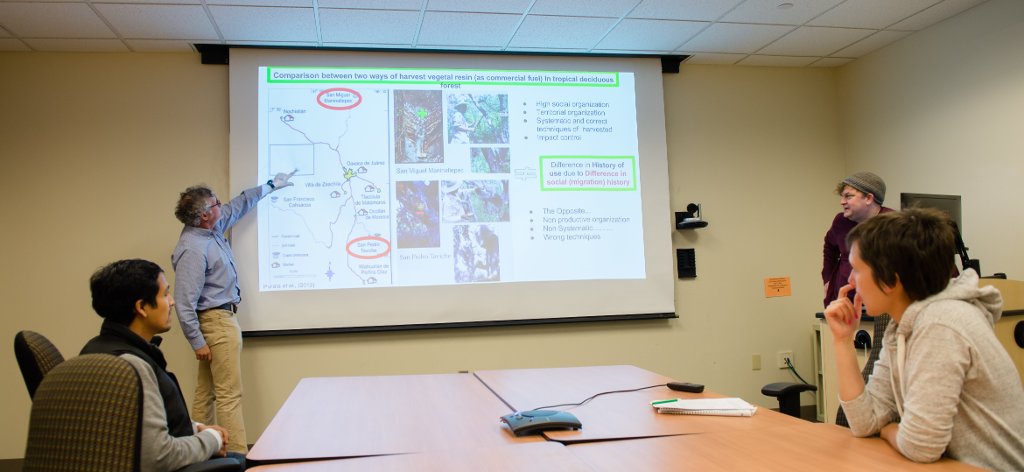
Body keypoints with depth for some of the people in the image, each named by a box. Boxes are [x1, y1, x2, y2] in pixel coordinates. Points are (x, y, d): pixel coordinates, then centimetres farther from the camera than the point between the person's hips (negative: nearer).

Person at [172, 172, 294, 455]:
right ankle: (237, 454, -5)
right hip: (216, 321, -10)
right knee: (230, 394, -8)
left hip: (222, 317, 10)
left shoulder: (211, 228, 5)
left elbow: (239, 205, 23)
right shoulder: (193, 249, -22)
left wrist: (271, 185, 29)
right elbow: (185, 303, -22)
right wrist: (197, 342, -19)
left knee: (207, 391, 13)